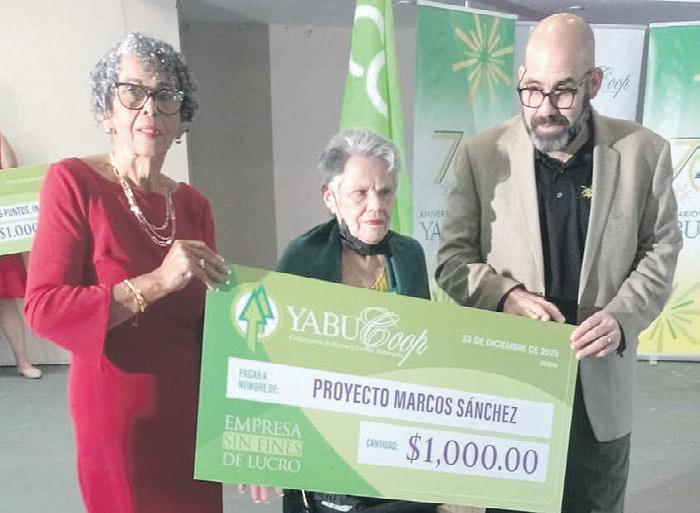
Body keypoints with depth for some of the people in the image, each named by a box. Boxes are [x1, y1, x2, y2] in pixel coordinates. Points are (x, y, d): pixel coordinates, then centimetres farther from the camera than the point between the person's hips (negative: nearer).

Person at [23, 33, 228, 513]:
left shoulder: (193, 204, 4)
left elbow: (206, 322, 9)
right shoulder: (73, 181, -9)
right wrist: (155, 283, -26)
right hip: (116, 410, -4)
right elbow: (43, 308, -15)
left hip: (192, 408, 5)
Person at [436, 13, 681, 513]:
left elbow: (660, 249, 4)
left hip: (600, 383, 1)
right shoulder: (482, 153, -6)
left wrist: (622, 316, -14)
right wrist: (505, 295, -21)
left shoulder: (644, 151, -3)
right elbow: (453, 257, -2)